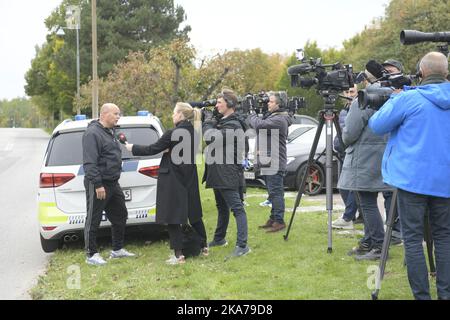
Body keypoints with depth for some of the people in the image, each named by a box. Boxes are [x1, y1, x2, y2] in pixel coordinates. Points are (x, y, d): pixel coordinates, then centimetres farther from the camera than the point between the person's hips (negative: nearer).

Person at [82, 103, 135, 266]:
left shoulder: (110, 132, 17)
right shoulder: (93, 133, -16)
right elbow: (90, 162, -23)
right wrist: (98, 185, -25)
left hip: (113, 183, 10)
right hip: (98, 184, -10)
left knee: (120, 216, 16)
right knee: (93, 220, -1)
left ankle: (117, 250, 28)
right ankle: (91, 255, 7)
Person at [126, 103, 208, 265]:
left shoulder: (172, 134, -18)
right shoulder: (193, 133, 3)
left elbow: (152, 149, -11)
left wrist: (132, 148, 3)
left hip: (172, 180, -7)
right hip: (189, 180, 7)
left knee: (172, 217, 0)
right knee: (193, 214, 19)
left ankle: (178, 255, 1)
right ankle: (204, 246, 28)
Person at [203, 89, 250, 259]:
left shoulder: (233, 125, -16)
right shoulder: (221, 120, 14)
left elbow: (211, 137, -25)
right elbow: (208, 136, 19)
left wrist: (208, 121, -8)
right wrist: (207, 120, 6)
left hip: (228, 174, -10)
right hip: (218, 173, 10)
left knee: (237, 208, -11)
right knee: (222, 208, 21)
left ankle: (242, 245, -14)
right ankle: (219, 238, 35)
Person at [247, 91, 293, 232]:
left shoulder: (279, 119, -16)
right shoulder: (270, 116, 18)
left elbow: (259, 125, -27)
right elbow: (253, 123, 19)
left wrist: (252, 116, -8)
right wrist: (252, 117, -1)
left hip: (275, 162, -10)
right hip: (267, 162, 10)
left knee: (276, 192, -7)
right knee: (273, 192, 16)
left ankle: (279, 221, -3)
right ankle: (273, 218, 25)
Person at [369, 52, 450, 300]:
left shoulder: (408, 99, -11)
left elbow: (376, 126, -1)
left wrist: (393, 100, 13)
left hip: (413, 178, -4)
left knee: (413, 238, 1)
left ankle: (422, 295, -1)